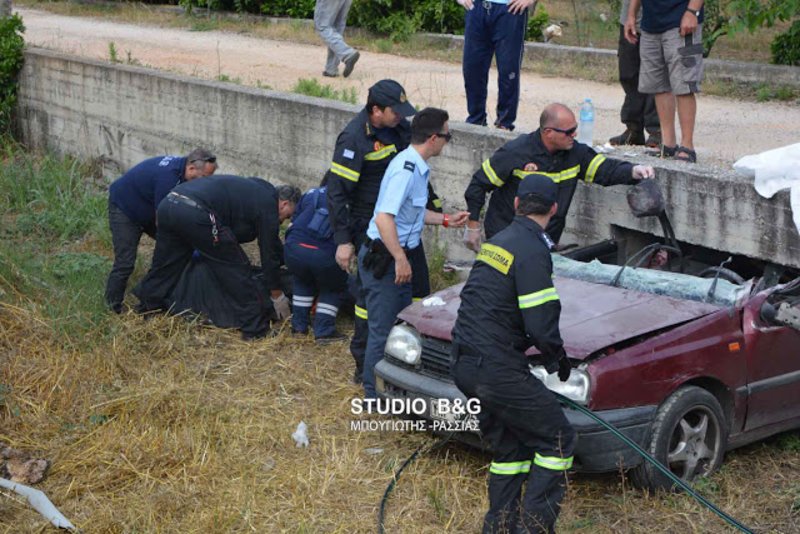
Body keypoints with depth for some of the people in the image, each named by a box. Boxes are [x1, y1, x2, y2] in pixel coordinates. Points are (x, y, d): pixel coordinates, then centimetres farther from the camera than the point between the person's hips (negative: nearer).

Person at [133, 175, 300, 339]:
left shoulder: (257, 189, 31)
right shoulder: (268, 206, 6)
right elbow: (269, 253, 10)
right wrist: (278, 296, 19)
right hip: (196, 213, -9)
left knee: (164, 267, 22)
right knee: (236, 269, 3)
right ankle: (256, 329, 8)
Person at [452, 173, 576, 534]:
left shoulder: (495, 242, 15)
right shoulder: (532, 251, -14)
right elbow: (542, 325, -19)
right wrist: (557, 359, 2)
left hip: (465, 365, 9)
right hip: (497, 369, -9)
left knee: (509, 447, 20)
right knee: (558, 440, 0)